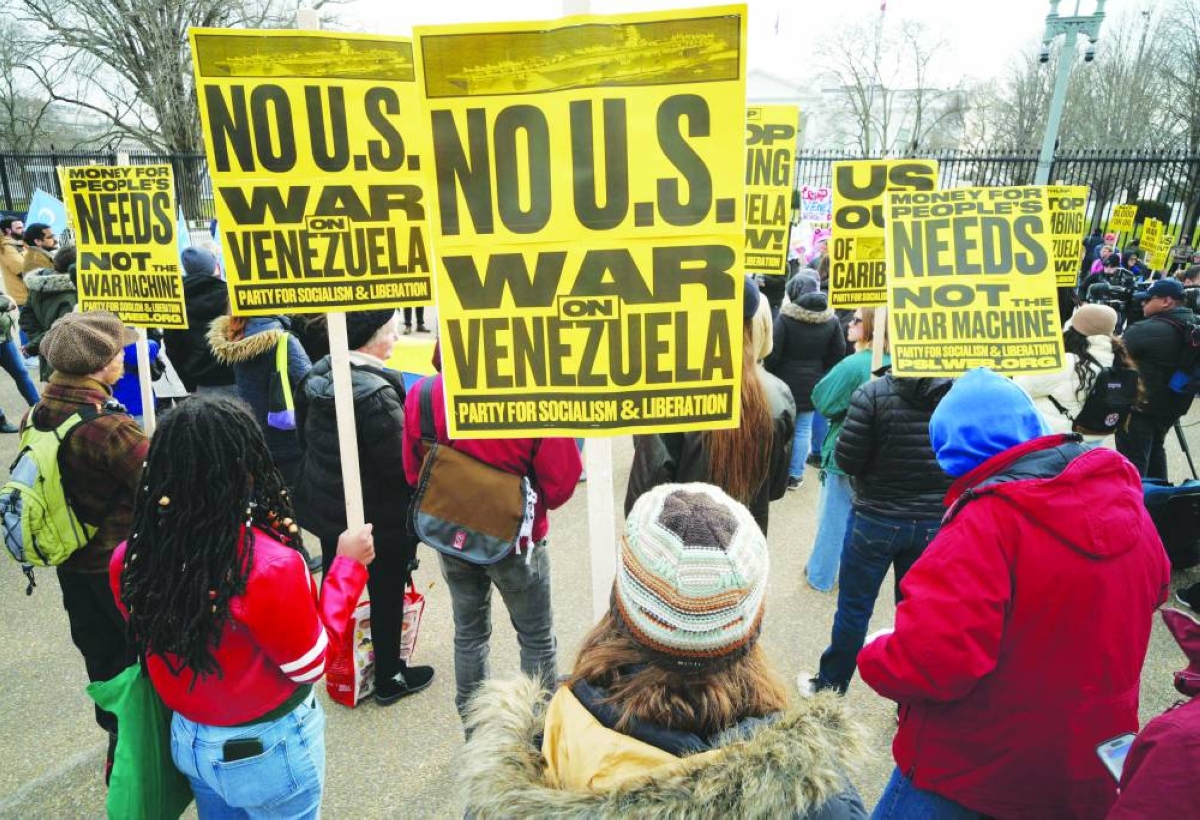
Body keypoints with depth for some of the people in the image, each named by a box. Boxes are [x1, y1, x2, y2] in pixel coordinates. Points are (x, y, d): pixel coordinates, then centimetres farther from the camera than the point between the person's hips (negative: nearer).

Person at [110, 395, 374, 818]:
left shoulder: (130, 559, -16)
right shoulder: (271, 567, -33)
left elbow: (155, 640, 2)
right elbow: (310, 665, -17)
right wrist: (348, 566, -12)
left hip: (188, 739, 5)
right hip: (267, 750, -5)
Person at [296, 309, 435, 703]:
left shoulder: (316, 376, -2)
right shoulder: (375, 393, -29)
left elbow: (305, 436, 11)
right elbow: (400, 464, -26)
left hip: (327, 507, 8)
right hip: (380, 518, -8)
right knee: (386, 596, 10)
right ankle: (389, 678, 27)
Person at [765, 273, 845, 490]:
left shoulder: (785, 317, -15)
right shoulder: (831, 320, 0)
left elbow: (773, 353, -15)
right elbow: (839, 354, 3)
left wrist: (769, 374, 1)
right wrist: (820, 372, 13)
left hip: (785, 381, -3)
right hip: (812, 384, 3)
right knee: (803, 430, 9)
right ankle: (795, 475, 13)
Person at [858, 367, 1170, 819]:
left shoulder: (987, 523, -28)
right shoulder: (1121, 495, -4)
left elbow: (931, 660, -34)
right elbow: (1152, 589, 16)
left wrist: (873, 658, -14)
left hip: (973, 780, -7)